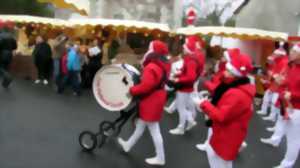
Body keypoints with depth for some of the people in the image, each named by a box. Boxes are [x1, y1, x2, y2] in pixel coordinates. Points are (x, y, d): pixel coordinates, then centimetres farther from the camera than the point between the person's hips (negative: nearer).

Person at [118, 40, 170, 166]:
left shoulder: (151, 67, -26)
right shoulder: (162, 66, 7)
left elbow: (146, 86, -31)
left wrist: (132, 90, -16)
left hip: (151, 102, -11)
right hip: (156, 99, 11)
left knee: (154, 130, 2)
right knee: (140, 125, 23)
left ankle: (160, 158, 16)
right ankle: (128, 145, 41)